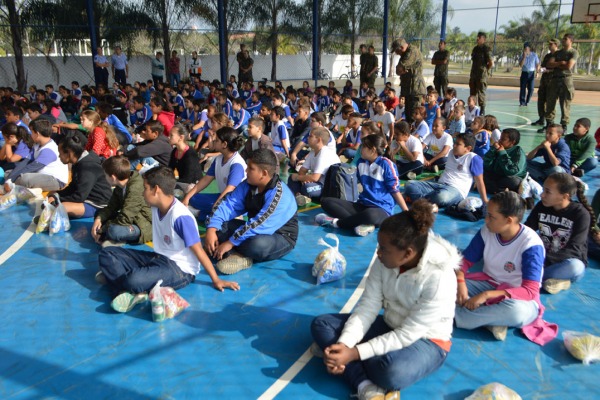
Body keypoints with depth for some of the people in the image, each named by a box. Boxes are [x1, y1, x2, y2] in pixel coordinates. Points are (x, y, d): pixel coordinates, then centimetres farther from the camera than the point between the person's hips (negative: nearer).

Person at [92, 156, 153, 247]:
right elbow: (111, 208, 6)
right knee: (98, 213, 11)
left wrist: (101, 230, -15)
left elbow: (124, 219, -27)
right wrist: (99, 219, -15)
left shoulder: (135, 189, -27)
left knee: (114, 231, -35)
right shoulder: (120, 187, 2)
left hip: (146, 226, -10)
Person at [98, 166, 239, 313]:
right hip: (159, 258, 10)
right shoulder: (156, 207, 1)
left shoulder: (180, 216, -24)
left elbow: (198, 250, -20)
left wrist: (216, 280, -17)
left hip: (180, 269, -9)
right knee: (107, 253, 0)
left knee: (134, 280, -38)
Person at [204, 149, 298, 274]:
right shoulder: (248, 185, -4)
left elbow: (260, 225, -32)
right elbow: (228, 204, -7)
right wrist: (211, 229, -23)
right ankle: (238, 256, -26)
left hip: (281, 238, -7)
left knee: (257, 245, -40)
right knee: (218, 226, -8)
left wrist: (230, 243, -29)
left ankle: (233, 253, -8)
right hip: (256, 233, 7)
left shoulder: (279, 195, -27)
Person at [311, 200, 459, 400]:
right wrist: (343, 344, -28)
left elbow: (408, 335, -27)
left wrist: (354, 353, -31)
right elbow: (368, 307, -12)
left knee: (391, 372, -41)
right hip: (390, 327, 7)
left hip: (426, 341, -6)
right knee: (321, 324, -10)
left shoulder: (438, 278, -30)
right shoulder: (385, 260, -14)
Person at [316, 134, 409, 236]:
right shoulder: (361, 162, 8)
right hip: (362, 206, 7)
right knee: (326, 201, -10)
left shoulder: (386, 164, -10)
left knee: (370, 215, -45)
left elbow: (395, 191, -7)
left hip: (382, 210, -7)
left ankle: (336, 222, -20)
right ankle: (361, 224, -30)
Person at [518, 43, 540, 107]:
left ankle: (527, 101, 9)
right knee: (523, 88, -7)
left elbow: (537, 64, 6)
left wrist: (537, 72, -7)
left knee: (531, 89, -4)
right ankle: (522, 102, -3)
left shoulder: (534, 55, 2)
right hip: (524, 73, 0)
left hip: (531, 73, 0)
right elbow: (520, 65, -9)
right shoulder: (522, 55, 3)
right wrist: (524, 57, -16)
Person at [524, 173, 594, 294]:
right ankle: (556, 279, -26)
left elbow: (573, 251, -22)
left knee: (575, 267, -39)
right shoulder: (541, 206, -3)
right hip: (542, 258, 4)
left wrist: (544, 258, -36)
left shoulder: (581, 214, -15)